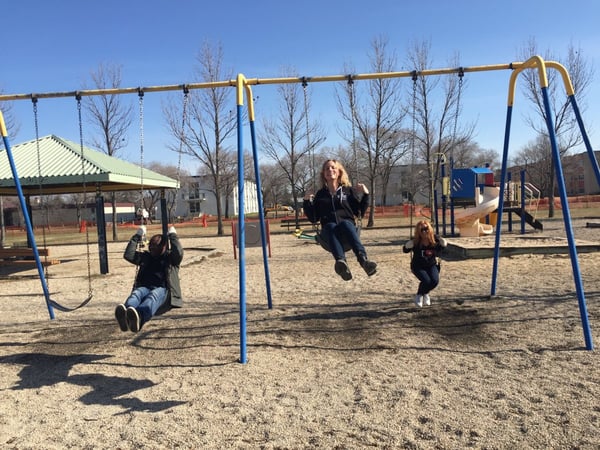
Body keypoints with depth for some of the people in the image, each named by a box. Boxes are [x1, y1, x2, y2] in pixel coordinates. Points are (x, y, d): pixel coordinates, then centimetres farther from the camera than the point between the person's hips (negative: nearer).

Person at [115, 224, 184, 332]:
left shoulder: (170, 257, 20)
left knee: (153, 295, -40)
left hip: (163, 290, -3)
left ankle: (139, 317, -74)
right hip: (144, 288, 3)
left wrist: (172, 235, 6)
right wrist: (137, 236, 17)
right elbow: (128, 255, 16)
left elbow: (179, 253, -3)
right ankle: (125, 316, -69)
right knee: (136, 293, -34)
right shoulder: (145, 256, 30)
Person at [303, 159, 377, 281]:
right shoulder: (320, 194, 18)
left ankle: (363, 259, -58)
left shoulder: (348, 190, 16)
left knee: (345, 223, -36)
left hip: (348, 228, 0)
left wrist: (365, 195, 2)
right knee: (330, 226, -36)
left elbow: (359, 212, 12)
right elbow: (313, 219, 15)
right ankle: (341, 262, -64)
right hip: (328, 233, 0)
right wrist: (307, 202, 3)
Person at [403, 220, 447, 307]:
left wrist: (443, 245, -13)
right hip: (418, 266, -3)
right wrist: (407, 246, -30)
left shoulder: (435, 239, -9)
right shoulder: (415, 241, -17)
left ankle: (426, 293, 14)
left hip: (432, 265, 3)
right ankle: (419, 296, 6)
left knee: (435, 280, -21)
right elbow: (405, 250, -8)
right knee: (426, 280, -27)